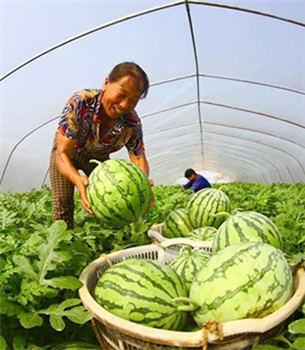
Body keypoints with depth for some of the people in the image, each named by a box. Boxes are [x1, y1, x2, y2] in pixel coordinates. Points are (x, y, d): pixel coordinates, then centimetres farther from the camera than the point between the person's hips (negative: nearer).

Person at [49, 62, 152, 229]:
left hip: (99, 158, 3)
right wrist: (79, 181, -57)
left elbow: (139, 159, -23)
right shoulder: (79, 104, -38)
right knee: (63, 205, -11)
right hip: (68, 153, -2)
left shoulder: (132, 122, -28)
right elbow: (63, 154, -37)